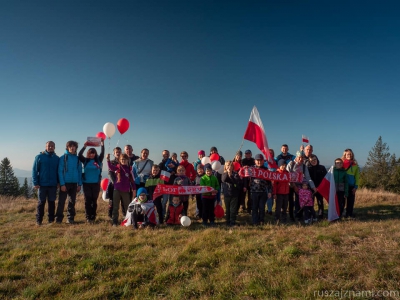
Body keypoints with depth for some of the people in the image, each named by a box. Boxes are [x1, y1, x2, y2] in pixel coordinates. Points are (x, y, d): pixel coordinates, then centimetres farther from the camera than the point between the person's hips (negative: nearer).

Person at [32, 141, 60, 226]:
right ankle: (39, 220, 13)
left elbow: (59, 171, 11)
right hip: (42, 184, -2)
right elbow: (34, 170, -3)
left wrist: (59, 182, 1)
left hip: (53, 184, 2)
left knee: (52, 202, 8)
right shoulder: (39, 157, 0)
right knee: (41, 202, 4)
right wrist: (35, 183, -9)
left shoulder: (57, 158, 7)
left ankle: (51, 219, 16)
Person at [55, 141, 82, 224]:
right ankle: (58, 218, 9)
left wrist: (79, 184, 3)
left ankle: (70, 218, 17)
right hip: (65, 183, -3)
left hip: (74, 183, 3)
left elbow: (80, 172, 8)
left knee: (72, 202, 9)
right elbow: (60, 171, -7)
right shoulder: (63, 158, -3)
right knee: (61, 201, -1)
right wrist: (62, 184, -13)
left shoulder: (77, 159, 7)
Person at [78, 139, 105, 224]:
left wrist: (102, 144, -15)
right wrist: (84, 146, -16)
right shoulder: (85, 161, 5)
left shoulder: (98, 160, 6)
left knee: (94, 201, 5)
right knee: (87, 201, 0)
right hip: (86, 183, 0)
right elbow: (79, 155, -8)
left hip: (96, 183, 0)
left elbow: (102, 154, -6)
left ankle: (93, 217, 11)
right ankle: (88, 218, 4)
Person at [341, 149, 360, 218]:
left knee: (351, 200, 6)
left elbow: (357, 176, 5)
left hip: (351, 185, 2)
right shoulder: (342, 163, -1)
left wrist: (356, 186, -2)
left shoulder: (355, 165, 4)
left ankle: (350, 213, 16)